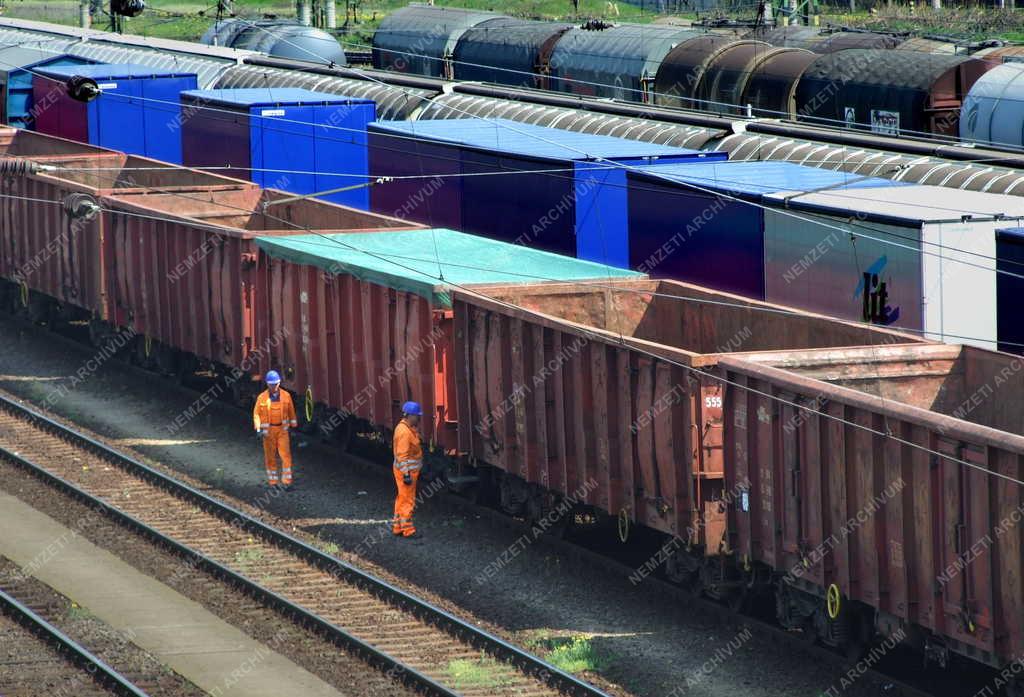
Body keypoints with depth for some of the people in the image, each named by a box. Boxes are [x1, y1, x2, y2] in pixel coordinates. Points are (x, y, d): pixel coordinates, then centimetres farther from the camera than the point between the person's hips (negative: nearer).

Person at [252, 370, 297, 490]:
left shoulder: (286, 396, -2)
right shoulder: (262, 397, -7)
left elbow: (291, 412, 8)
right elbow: (256, 414, -4)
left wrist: (293, 426, 12)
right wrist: (258, 430, -13)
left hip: (282, 429, 1)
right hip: (268, 430, -1)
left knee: (286, 455, -8)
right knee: (270, 457, 6)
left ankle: (287, 482, -3)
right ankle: (272, 483, 16)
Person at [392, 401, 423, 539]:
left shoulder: (410, 428, 12)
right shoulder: (404, 431, -21)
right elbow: (402, 455, -24)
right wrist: (406, 474, -25)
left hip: (410, 470, 10)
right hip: (406, 470, -10)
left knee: (402, 499, 16)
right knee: (408, 500, -4)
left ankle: (397, 527, 23)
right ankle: (408, 530, 2)